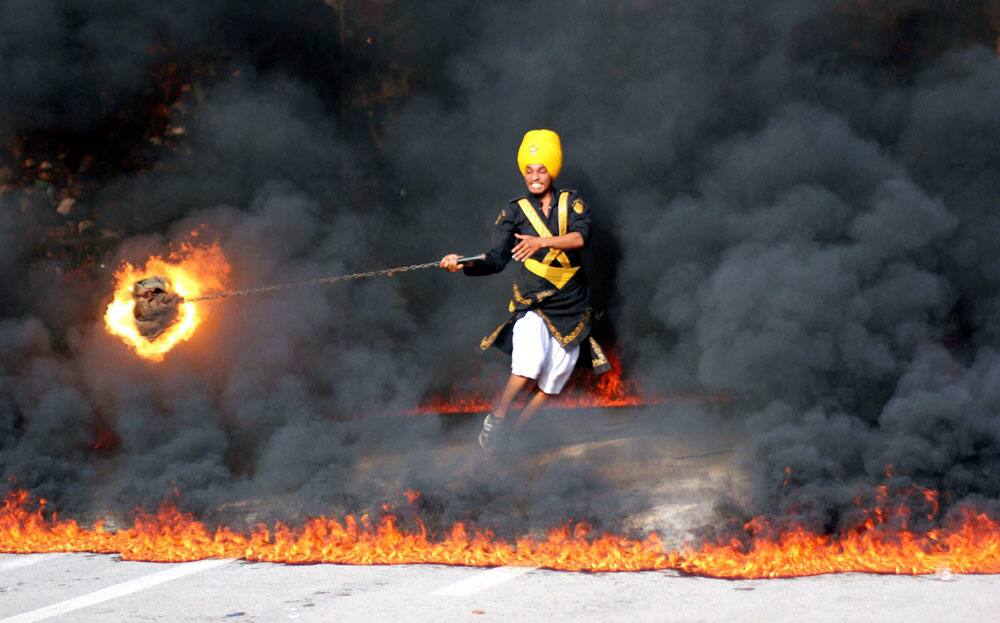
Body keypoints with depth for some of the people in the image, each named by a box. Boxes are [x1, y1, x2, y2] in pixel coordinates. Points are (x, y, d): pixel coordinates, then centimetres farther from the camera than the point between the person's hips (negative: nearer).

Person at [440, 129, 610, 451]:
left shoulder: (571, 202, 3)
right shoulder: (514, 211, 4)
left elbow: (581, 236, -16)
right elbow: (496, 260, -1)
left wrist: (542, 242, -32)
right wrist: (463, 265, -20)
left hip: (572, 309, 2)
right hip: (531, 303, -2)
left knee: (550, 383, 0)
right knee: (529, 366, -26)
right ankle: (496, 419, -6)